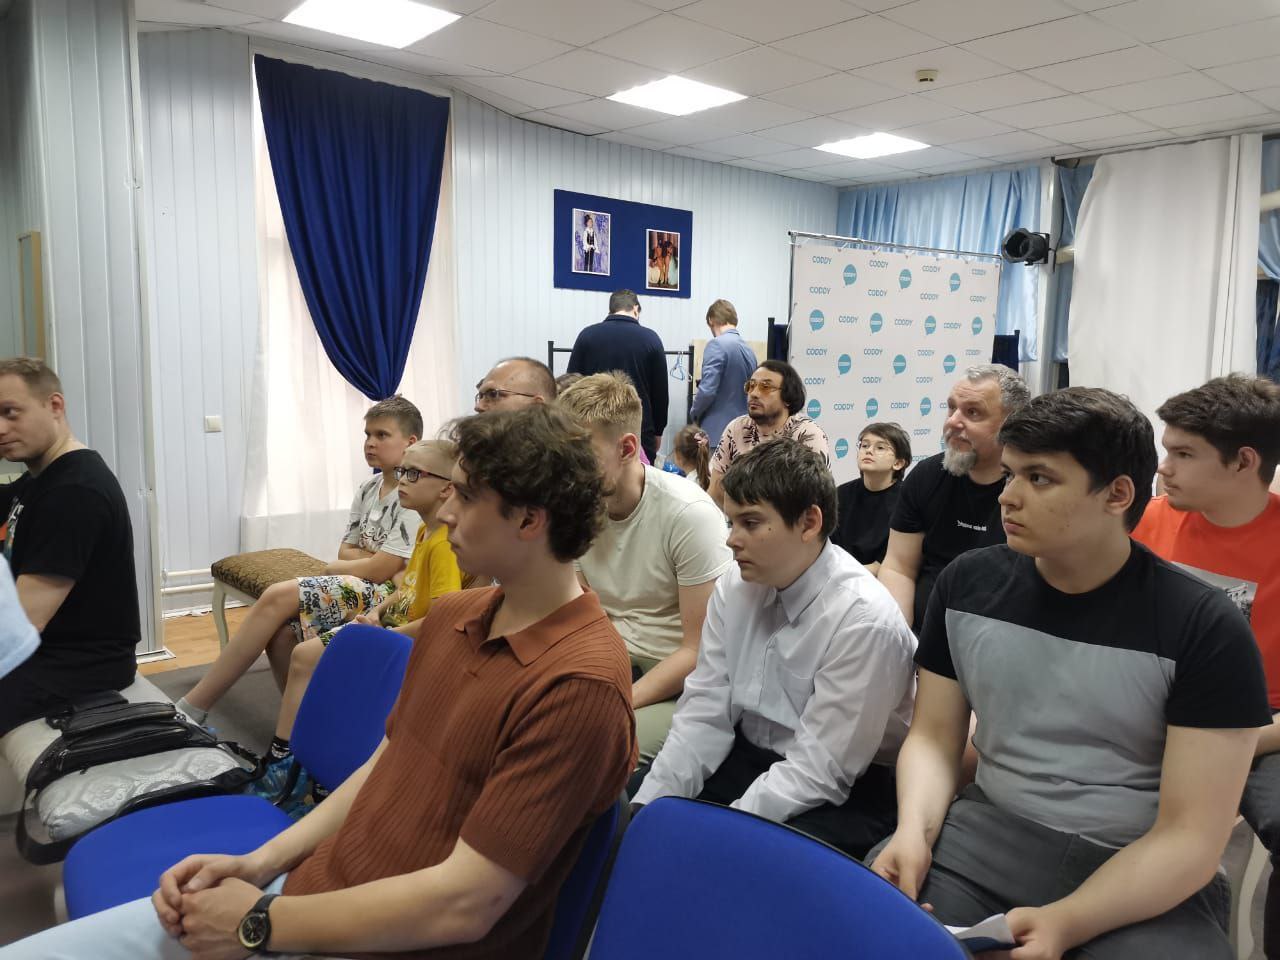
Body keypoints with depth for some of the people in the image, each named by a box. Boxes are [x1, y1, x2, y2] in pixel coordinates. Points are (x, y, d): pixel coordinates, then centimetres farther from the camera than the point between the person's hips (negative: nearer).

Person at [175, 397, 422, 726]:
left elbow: (381, 570, -16)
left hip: (384, 596, -7)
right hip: (356, 587, 7)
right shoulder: (369, 489, 15)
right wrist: (377, 558, -6)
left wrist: (333, 568, 2)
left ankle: (192, 709, -10)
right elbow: (346, 551, 15)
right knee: (280, 631, -21)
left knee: (277, 598, -19)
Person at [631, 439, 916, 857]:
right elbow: (703, 716, -2)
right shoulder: (733, 588, -4)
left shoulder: (865, 620, -22)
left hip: (843, 793, -5)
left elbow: (817, 771, -21)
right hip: (748, 757, 6)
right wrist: (646, 811, -13)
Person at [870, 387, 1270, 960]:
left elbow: (1190, 836, -13)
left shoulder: (1205, 630, -12)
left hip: (1139, 874, -1)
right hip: (990, 831, 2)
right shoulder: (967, 584, -2)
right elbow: (934, 736, 4)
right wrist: (913, 829, -15)